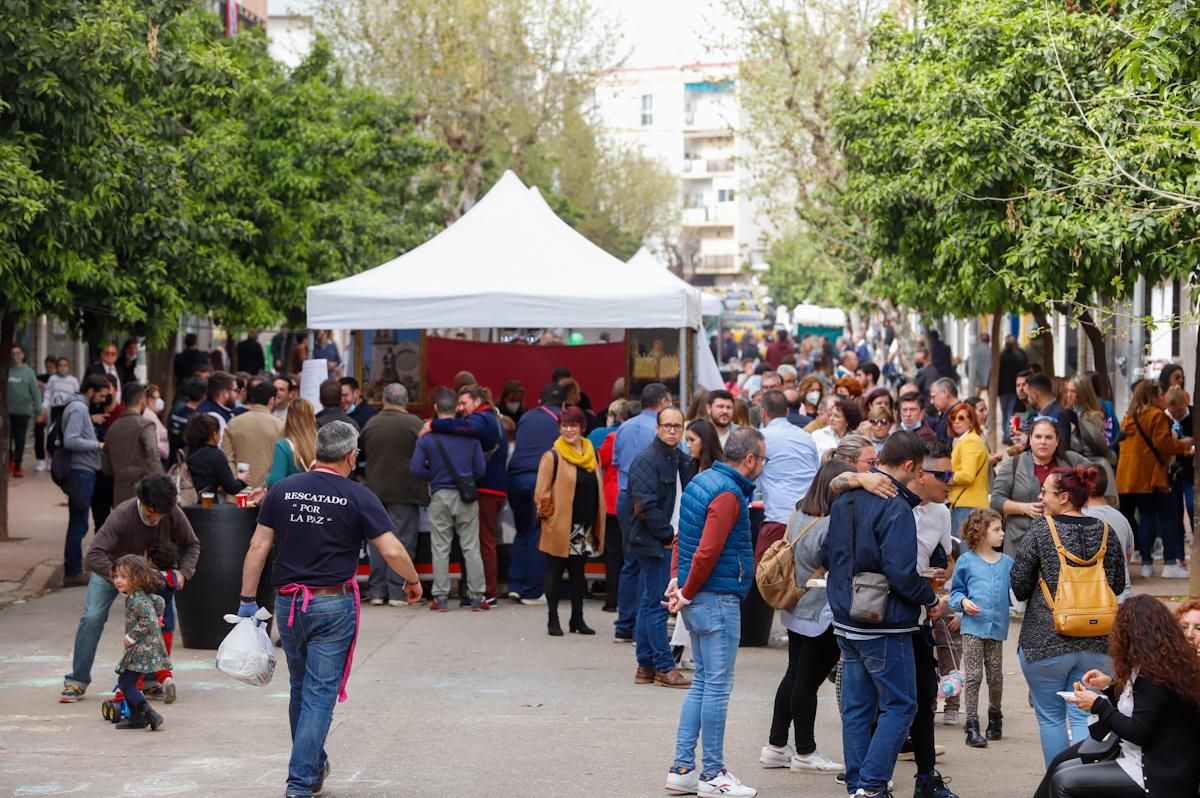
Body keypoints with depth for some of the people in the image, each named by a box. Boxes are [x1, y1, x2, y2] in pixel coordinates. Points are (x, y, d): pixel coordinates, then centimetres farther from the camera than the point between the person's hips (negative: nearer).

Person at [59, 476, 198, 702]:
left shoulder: (174, 515, -26)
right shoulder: (122, 515, -37)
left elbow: (191, 545, -7)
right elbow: (94, 556, -43)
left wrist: (183, 572, -26)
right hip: (111, 569, -3)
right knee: (92, 617, -17)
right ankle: (77, 681, -5)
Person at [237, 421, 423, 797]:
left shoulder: (283, 491, 3)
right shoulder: (358, 498, -7)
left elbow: (258, 547, 2)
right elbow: (392, 551, -11)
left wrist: (247, 600, 7)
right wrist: (413, 581, 7)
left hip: (288, 603, 4)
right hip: (333, 604, -4)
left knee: (300, 689, 20)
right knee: (320, 694, -1)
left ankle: (314, 766, 36)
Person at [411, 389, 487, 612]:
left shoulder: (427, 438, -6)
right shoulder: (470, 436, -3)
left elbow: (416, 469, -13)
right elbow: (480, 470, -3)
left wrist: (433, 476, 5)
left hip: (440, 496, -1)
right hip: (466, 497, 1)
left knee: (440, 549, 7)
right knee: (471, 547, 6)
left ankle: (441, 597, 8)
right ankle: (476, 596, 5)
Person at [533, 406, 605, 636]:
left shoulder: (591, 455, 10)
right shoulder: (552, 457, -7)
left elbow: (598, 491, 14)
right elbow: (541, 493, -8)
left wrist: (598, 527, 11)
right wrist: (548, 515, -13)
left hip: (585, 528, 5)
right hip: (560, 527, -5)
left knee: (578, 572, 11)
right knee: (555, 572, 2)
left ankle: (577, 619, 18)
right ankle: (553, 619, 8)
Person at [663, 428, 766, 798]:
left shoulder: (701, 482, 12)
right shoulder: (728, 494, -18)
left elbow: (682, 536, 18)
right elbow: (706, 553, -23)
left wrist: (678, 578, 10)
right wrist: (687, 593, -12)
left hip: (698, 600, 10)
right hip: (718, 600, -10)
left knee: (703, 682, 15)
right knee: (717, 686, -2)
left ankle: (682, 768, 16)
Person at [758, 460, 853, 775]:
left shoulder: (798, 515, 4)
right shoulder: (831, 527, -22)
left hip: (796, 611, 8)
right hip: (822, 616, -8)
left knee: (794, 676, 16)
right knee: (808, 681, 2)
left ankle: (776, 746, 22)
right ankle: (805, 752, 13)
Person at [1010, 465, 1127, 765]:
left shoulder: (1041, 530, -10)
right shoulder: (1105, 532, 2)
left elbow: (1019, 586, -6)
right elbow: (1118, 585, 11)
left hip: (1045, 642, -3)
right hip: (1096, 644, 4)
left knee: (1050, 717, 10)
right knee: (1083, 716, 8)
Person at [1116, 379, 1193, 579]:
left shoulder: (1129, 417, 17)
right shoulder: (1157, 415, -8)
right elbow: (1162, 443, -16)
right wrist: (1182, 445, 1)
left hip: (1129, 477, 8)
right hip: (1151, 476, -8)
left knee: (1146, 518, 11)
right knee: (1167, 517, -3)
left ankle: (1146, 564, 8)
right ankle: (1170, 564, -9)